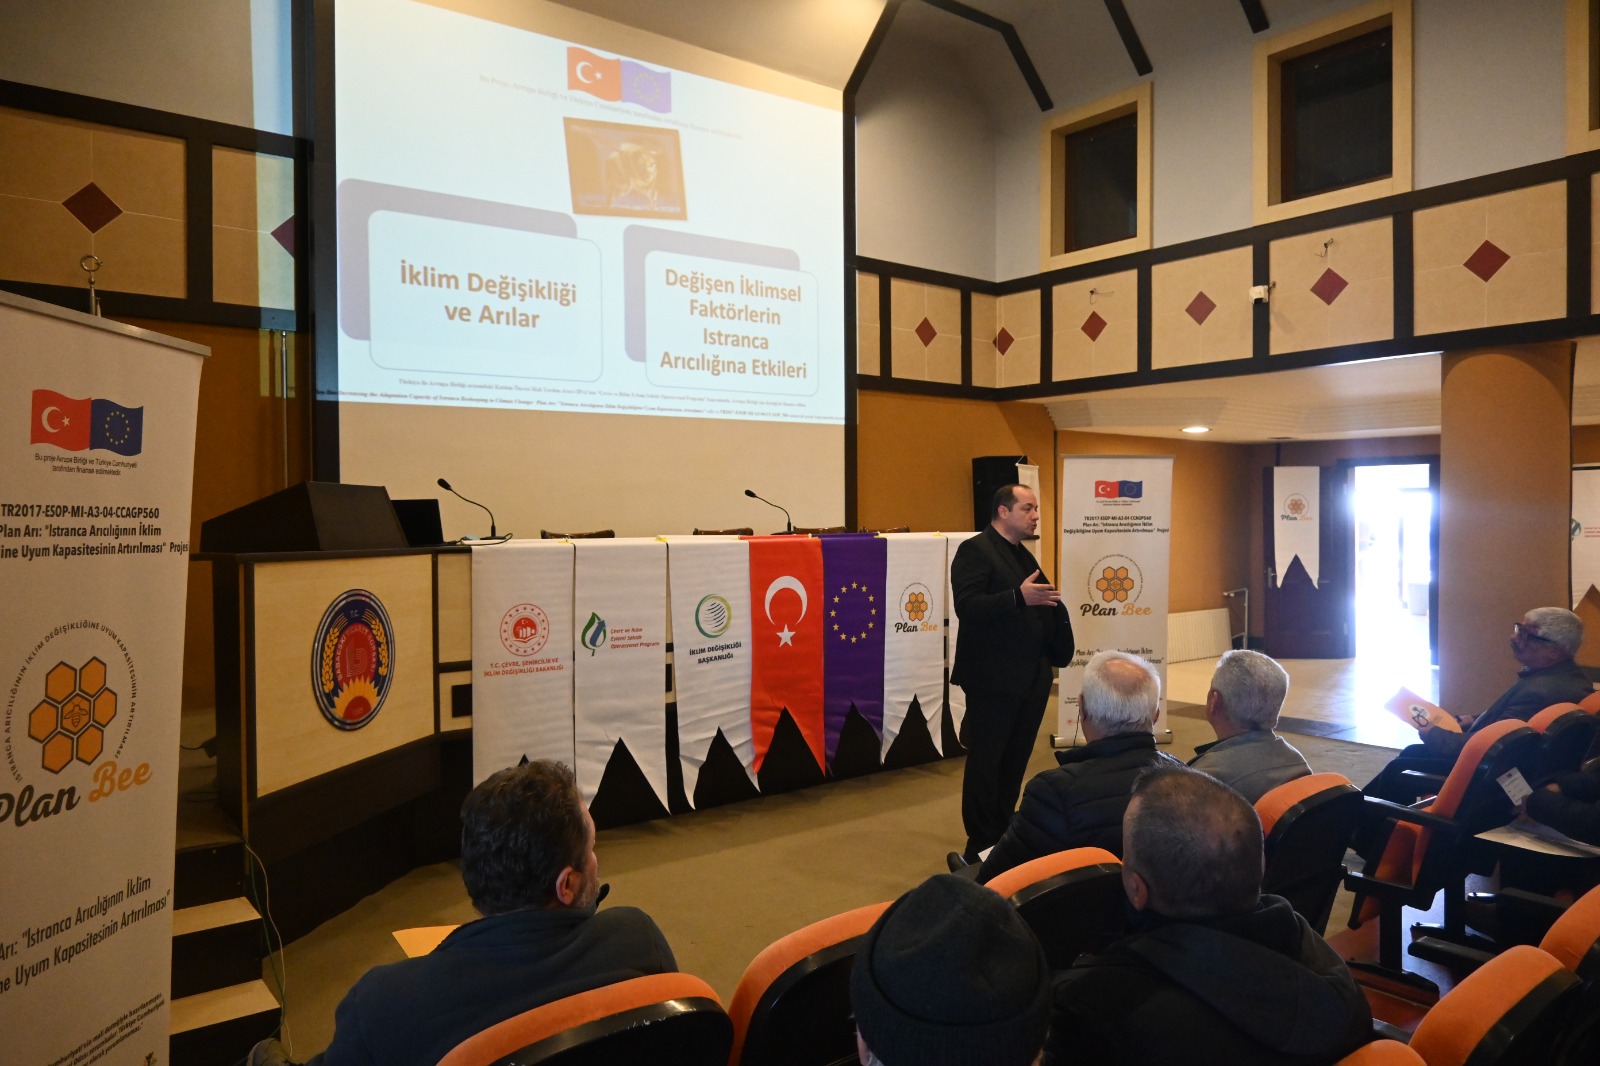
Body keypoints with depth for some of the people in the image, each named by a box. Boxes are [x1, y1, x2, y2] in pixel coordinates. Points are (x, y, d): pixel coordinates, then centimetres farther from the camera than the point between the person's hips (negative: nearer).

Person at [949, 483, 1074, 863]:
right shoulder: (975, 550, -9)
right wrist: (1019, 597, -29)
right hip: (993, 679, -8)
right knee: (985, 764, 2)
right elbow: (966, 606, -22)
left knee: (1015, 764, 14)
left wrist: (1052, 604, 3)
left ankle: (1004, 839, 25)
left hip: (1031, 679, 8)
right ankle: (979, 847, 13)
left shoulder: (1024, 556, 18)